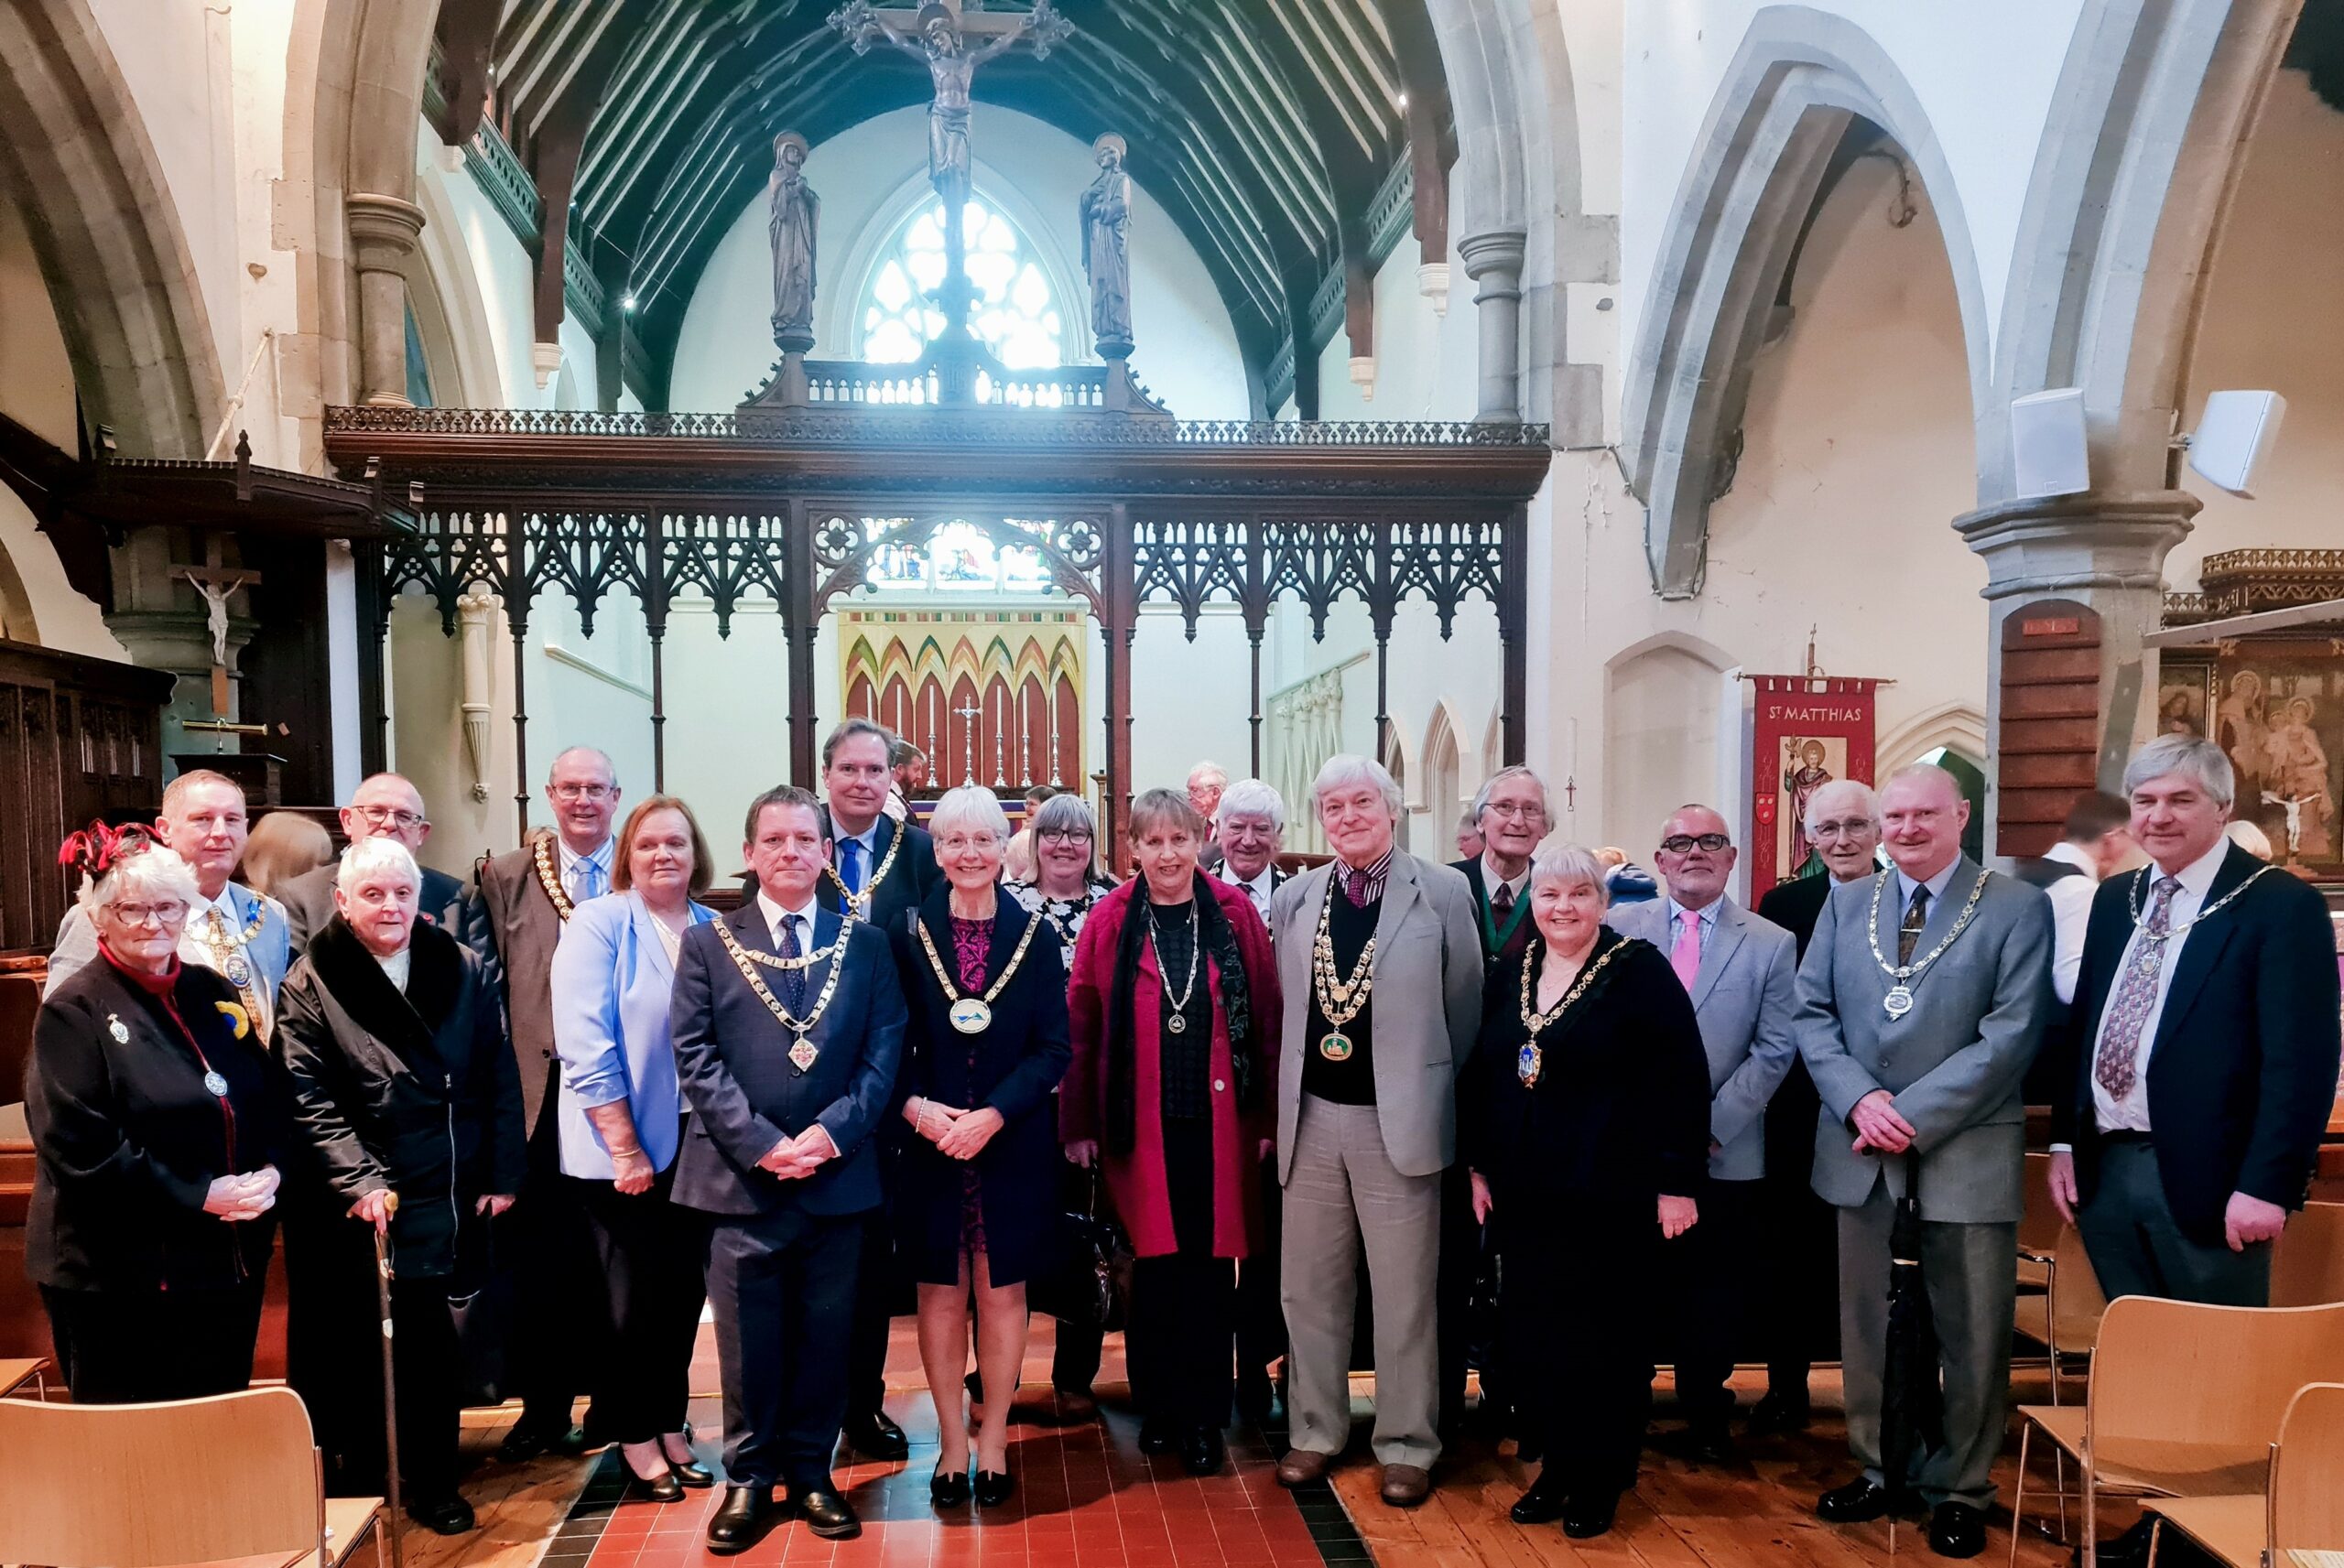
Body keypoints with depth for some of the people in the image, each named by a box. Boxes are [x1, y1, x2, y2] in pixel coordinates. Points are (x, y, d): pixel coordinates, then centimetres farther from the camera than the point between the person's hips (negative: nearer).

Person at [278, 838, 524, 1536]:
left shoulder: (462, 968, 5)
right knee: (378, 1350, 5)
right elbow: (309, 1100, -8)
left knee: (434, 1348, 10)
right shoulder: (312, 984, -2)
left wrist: (503, 1176, 1)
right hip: (377, 1209, -2)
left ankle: (432, 1480, 27)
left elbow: (500, 1078, 6)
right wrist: (360, 1180, -17)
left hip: (456, 1199, 2)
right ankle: (370, 1485, 23)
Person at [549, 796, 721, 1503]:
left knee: (684, 1289, 12)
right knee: (636, 1298, 7)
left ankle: (671, 1427, 29)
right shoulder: (597, 923, -9)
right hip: (622, 1148, -4)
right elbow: (586, 1045, -15)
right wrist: (625, 1147, -17)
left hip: (697, 1141, 4)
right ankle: (637, 1439, 24)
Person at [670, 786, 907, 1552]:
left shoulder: (864, 944, 7)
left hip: (838, 1174, 1)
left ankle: (811, 1472, 26)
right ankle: (749, 1478, 24)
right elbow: (695, 1058, -4)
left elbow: (883, 1054, 1)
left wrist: (832, 1132, -13)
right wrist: (761, 1143, -14)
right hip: (741, 1175, -1)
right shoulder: (707, 943, 4)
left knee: (824, 1337, 10)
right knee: (749, 1342, 8)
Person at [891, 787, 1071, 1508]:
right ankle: (952, 1443, 21)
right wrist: (914, 1106, -18)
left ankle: (992, 1441, 22)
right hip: (929, 1144, 0)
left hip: (1013, 1145, 0)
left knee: (1003, 1292, 8)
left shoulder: (1035, 935, -1)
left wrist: (992, 1116, -16)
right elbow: (890, 1044, -1)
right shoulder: (908, 934, 0)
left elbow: (1053, 1048, -5)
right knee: (941, 1294, 8)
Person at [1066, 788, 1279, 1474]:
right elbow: (1081, 1028, -1)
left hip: (1220, 1123, 1)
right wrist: (1079, 1124, -3)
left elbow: (1267, 1019, 1)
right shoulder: (1111, 920, -1)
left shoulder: (1234, 913, 1)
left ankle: (1205, 1417, 21)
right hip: (1142, 1126, 0)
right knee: (1153, 1268, 7)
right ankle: (1158, 1407, 25)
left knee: (1211, 1268, 6)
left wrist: (1271, 1115, -2)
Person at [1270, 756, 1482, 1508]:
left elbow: (1465, 1011, 1)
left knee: (1404, 1293, 7)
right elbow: (1282, 1008, 10)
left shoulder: (1444, 893, -4)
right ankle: (1316, 1430, 28)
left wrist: (1438, 1101, 3)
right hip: (1311, 1118, 3)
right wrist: (1280, 1107, 5)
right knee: (1309, 1286, 13)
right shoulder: (1292, 899, 6)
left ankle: (1407, 1445, 22)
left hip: (1398, 1121, -3)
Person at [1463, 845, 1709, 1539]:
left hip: (1610, 1194, -5)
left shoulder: (1640, 969, -9)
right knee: (1535, 1330, 8)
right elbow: (1482, 1073, 13)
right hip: (1524, 1193, 5)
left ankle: (1601, 1478, 23)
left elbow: (1680, 1081, -12)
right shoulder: (1510, 973, 8)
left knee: (1607, 1335, 7)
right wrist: (1478, 1165, 11)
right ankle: (1559, 1463, 25)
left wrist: (1677, 1182, -14)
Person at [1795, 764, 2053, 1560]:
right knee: (1867, 1321, 13)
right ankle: (1881, 1470, 30)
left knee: (1971, 1334, 7)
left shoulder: (2018, 907, -4)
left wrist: (1917, 1115, -16)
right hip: (1861, 1150, 4)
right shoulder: (1846, 903, 9)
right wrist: (1859, 1099, -12)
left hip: (1965, 1151, -3)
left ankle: (1959, 1489, 25)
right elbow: (1811, 1012, 4)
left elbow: (2011, 1033, -12)